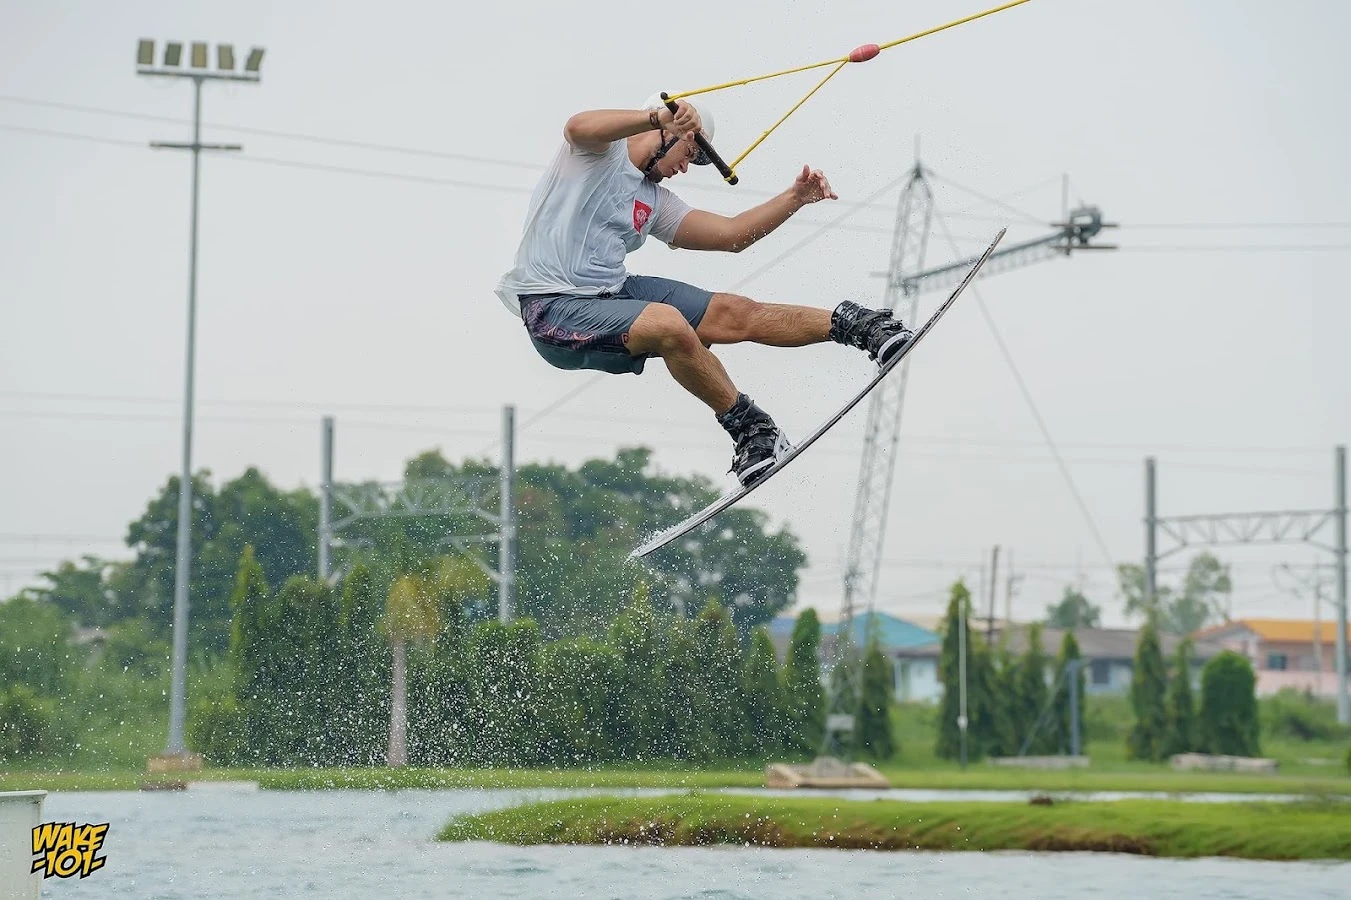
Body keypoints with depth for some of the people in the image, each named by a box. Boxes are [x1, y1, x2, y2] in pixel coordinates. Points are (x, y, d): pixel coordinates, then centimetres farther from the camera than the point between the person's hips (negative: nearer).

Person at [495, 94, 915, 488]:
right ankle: (748, 427, -16)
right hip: (556, 308, -8)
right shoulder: (602, 149, -1)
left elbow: (730, 235, 20)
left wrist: (795, 198, 12)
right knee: (670, 325, -31)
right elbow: (578, 127, -26)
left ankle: (851, 324, 5)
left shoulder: (655, 202, 22)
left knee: (735, 313, -4)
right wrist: (657, 117, -37)